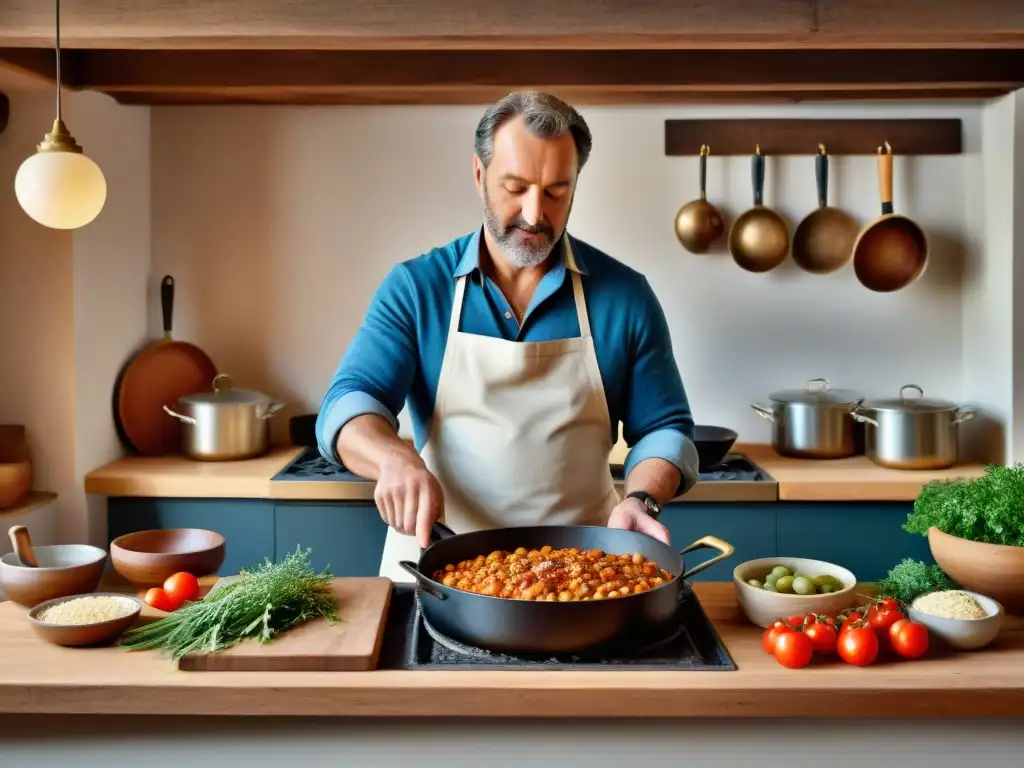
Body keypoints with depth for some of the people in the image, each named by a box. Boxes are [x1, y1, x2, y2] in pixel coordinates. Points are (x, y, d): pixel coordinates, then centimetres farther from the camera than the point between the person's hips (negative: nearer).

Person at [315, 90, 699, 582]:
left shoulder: (625, 295, 2)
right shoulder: (415, 288, 1)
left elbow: (663, 428, 8)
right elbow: (348, 404, -6)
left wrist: (641, 500, -12)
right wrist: (395, 459, -27)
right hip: (438, 566, 0)